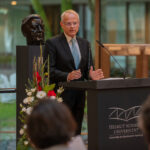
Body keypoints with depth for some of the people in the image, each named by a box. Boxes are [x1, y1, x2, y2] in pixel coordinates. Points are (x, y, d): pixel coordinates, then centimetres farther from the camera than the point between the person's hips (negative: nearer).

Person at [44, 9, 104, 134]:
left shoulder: (85, 43, 14)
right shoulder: (52, 43, -4)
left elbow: (88, 68, 16)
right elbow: (48, 70, -11)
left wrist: (91, 75, -8)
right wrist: (67, 76, -25)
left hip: (79, 95, 6)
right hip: (61, 95, -6)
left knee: (76, 132, 9)